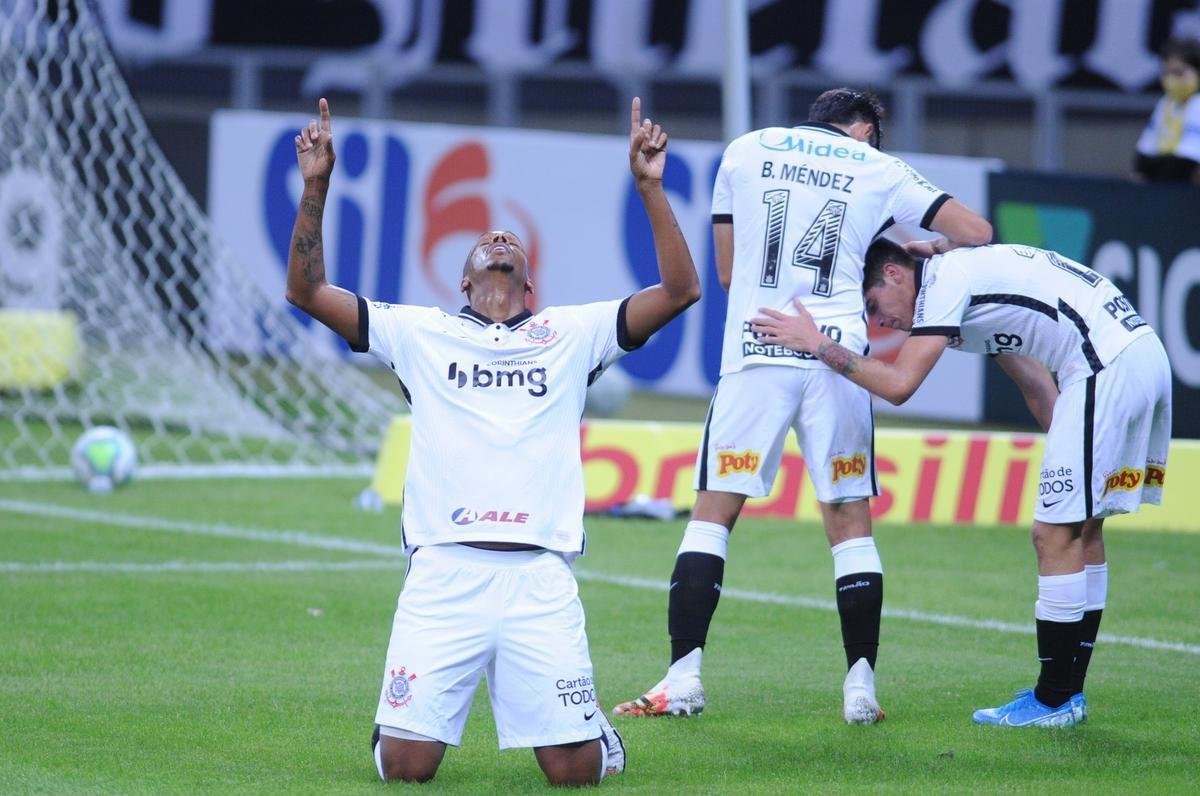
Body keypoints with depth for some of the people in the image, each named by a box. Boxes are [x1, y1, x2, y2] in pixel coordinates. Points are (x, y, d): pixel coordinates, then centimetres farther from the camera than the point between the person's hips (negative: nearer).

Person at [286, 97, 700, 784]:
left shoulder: (573, 333, 16)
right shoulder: (421, 332, 16)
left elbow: (680, 290, 8)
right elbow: (307, 291, 11)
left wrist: (650, 186, 0)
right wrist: (316, 186, 0)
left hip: (541, 577, 0)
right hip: (442, 572, 0)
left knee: (575, 769, -7)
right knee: (406, 765, -9)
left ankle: (593, 731, 29)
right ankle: (429, 717, 27)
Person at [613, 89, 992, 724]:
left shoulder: (745, 151, 15)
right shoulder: (879, 170, 12)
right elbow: (975, 232, 11)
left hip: (754, 354, 0)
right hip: (837, 354, 0)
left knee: (712, 512, 3)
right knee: (850, 521, 8)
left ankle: (683, 677, -6)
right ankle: (861, 683, 3)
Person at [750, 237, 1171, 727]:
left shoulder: (944, 278, -7)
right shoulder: (973, 272, 23)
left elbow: (898, 384, -15)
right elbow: (1036, 385, 27)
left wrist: (816, 344, -8)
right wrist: (1067, 459, 26)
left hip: (1107, 367, -10)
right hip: (1146, 353, 10)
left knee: (1055, 534, -5)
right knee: (1082, 528, 16)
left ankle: (1054, 702, 0)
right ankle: (1067, 690, 21)